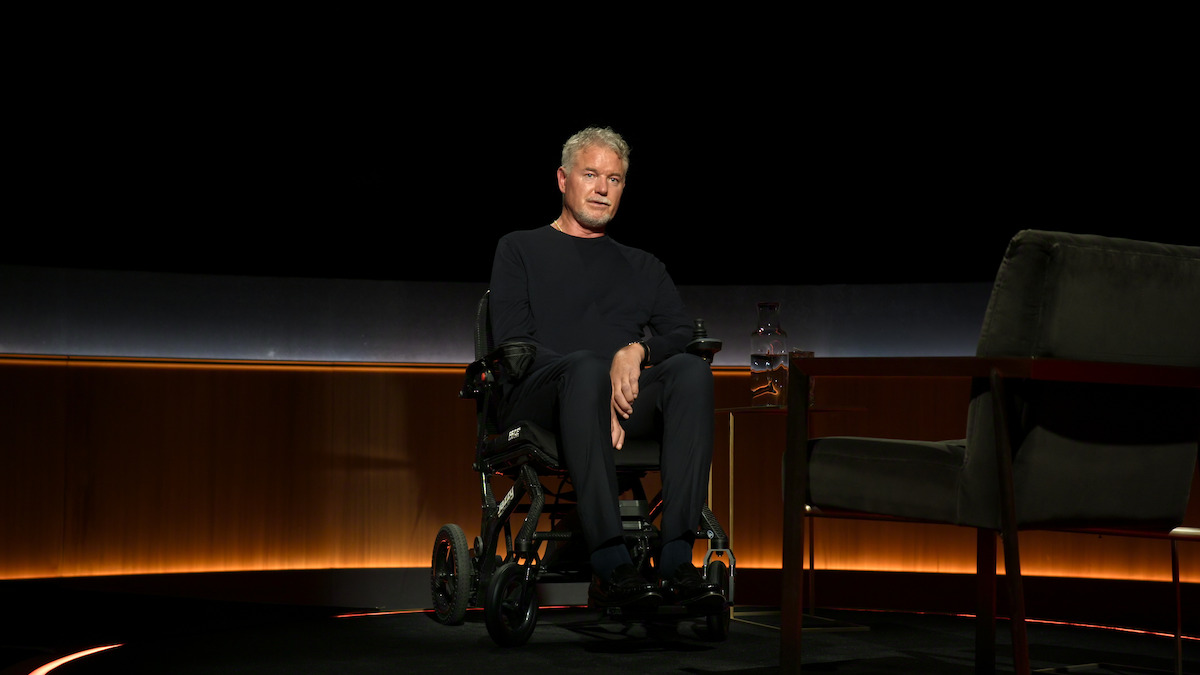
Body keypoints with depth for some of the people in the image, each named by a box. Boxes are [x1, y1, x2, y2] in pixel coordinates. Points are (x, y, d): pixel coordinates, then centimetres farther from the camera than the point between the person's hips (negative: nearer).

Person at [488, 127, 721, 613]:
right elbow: (513, 344, 2)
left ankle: (677, 558, -41)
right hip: (537, 399, -3)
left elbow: (681, 333, 12)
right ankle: (610, 565, -48)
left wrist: (638, 350, -13)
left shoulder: (642, 266, 30)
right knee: (585, 367, -39)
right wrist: (596, 386, -12)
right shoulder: (520, 250, 19)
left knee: (692, 371, -30)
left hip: (626, 400, 3)